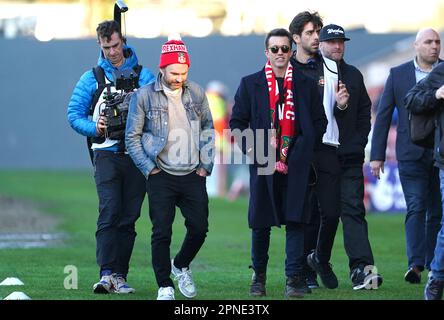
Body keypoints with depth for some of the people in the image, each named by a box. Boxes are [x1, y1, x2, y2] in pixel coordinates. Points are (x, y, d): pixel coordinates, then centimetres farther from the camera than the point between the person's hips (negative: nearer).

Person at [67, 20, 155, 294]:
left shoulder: (143, 75, 9)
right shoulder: (92, 78, 9)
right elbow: (74, 114, 8)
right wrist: (95, 128, -10)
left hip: (137, 155, 1)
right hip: (107, 155, -1)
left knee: (129, 217, 2)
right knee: (110, 212, -15)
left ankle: (120, 275, 7)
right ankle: (107, 274, -21)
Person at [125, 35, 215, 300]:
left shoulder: (197, 94, 5)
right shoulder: (144, 96, -5)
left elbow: (208, 129, 14)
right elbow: (132, 137, 0)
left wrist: (206, 165, 7)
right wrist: (149, 169, -6)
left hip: (193, 176, 3)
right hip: (162, 177, -3)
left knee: (200, 228, 4)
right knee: (162, 233, -5)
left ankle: (181, 266, 31)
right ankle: (165, 286, 5)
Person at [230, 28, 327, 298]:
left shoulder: (306, 85, 9)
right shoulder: (250, 84, 8)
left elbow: (319, 122, 11)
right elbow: (237, 121, 9)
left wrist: (303, 146, -1)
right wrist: (249, 146, -4)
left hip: (296, 164, 0)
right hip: (263, 163, 0)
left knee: (295, 220, -7)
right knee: (260, 223, 6)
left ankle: (294, 279, -6)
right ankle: (259, 277, 21)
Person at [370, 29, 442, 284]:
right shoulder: (398, 74, 4)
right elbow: (383, 116, 6)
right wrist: (377, 155, 3)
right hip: (412, 153, -1)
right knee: (416, 208, -11)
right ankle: (415, 265, -19)